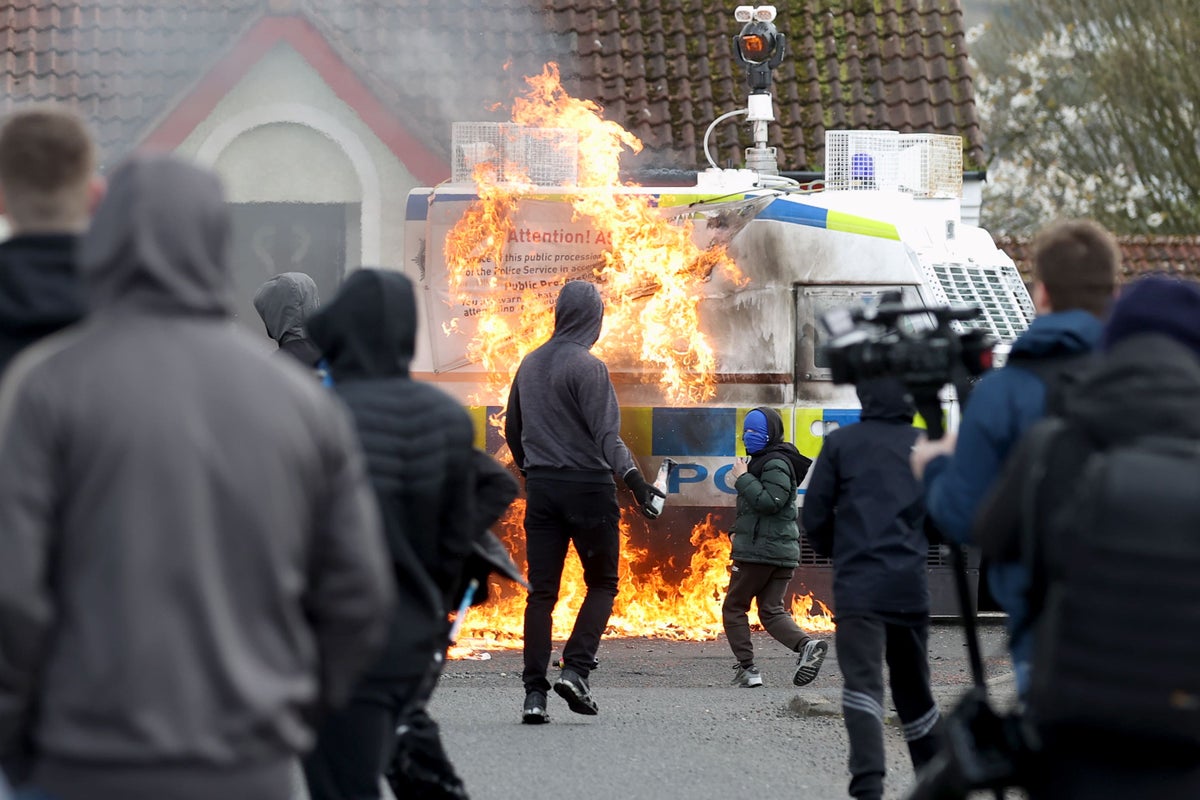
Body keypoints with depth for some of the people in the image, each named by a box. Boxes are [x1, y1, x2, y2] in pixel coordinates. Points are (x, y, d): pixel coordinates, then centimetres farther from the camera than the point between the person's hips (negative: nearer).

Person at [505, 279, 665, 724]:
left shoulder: (529, 365, 12)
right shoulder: (587, 367, -10)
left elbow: (512, 430, 21)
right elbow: (606, 434, -19)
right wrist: (633, 479, -25)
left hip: (541, 487, 6)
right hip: (587, 485, -6)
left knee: (541, 591, 5)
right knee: (602, 583, 8)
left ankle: (534, 692, 0)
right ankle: (575, 669, -8)